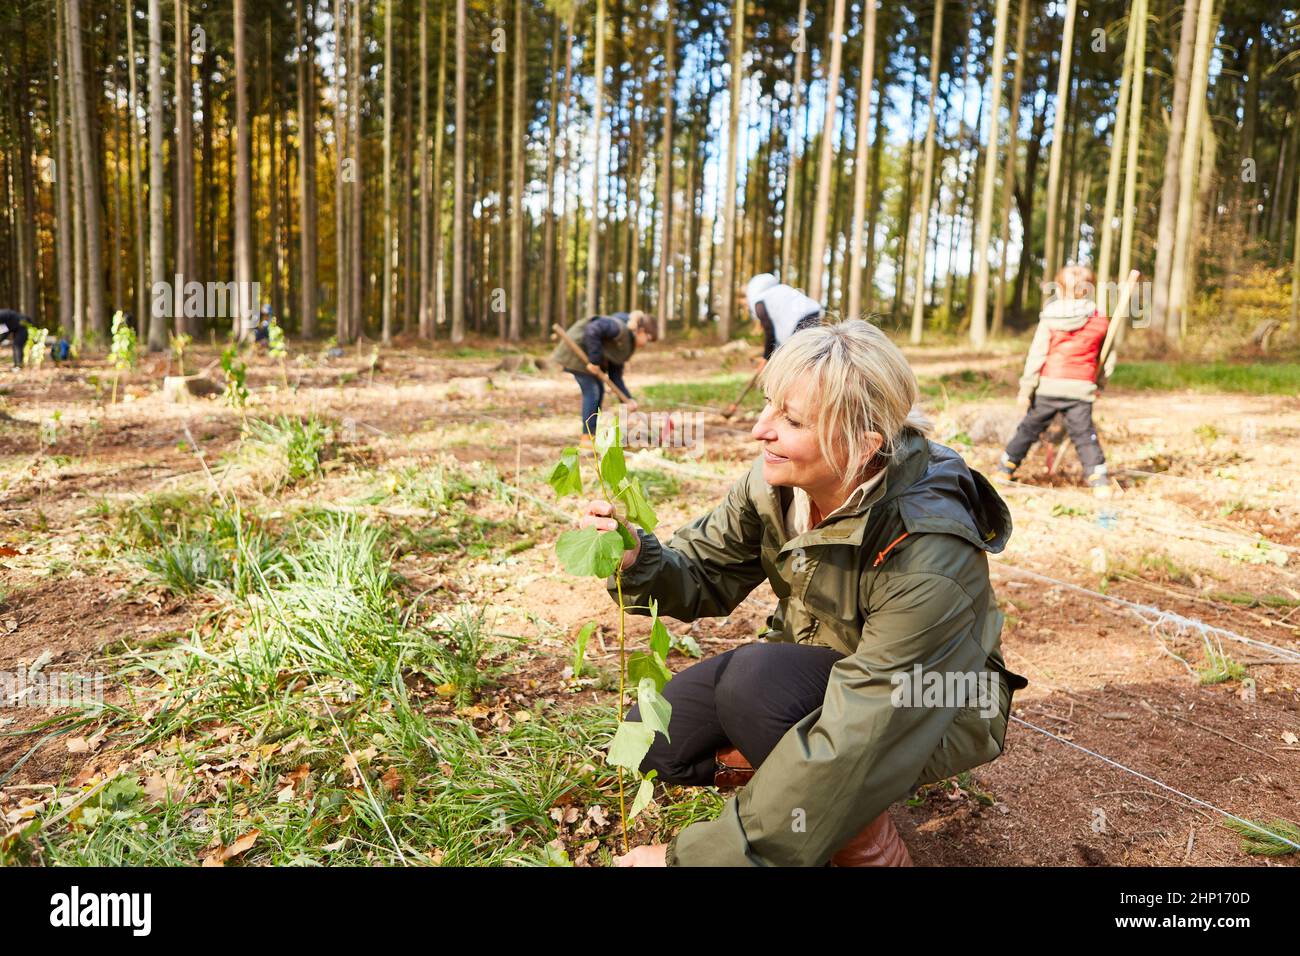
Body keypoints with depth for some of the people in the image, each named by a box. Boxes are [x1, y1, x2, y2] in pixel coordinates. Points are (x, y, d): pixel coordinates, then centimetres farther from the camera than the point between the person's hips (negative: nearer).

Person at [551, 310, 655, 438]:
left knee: (599, 390, 11)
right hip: (577, 347, -10)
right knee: (591, 391, -10)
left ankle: (593, 436, 17)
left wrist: (628, 399, -3)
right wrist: (594, 360, -29)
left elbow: (615, 377, 7)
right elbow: (593, 330, -31)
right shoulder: (621, 328, -18)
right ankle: (586, 439, -5)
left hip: (586, 352, 10)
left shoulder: (625, 346, 10)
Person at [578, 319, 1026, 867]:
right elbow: (704, 576, -4)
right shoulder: (777, 481, -16)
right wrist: (639, 561, -30)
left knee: (758, 678, -32)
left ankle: (866, 841, -9)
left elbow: (855, 741, -35)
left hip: (930, 715, -5)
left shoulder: (925, 554, -35)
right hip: (814, 670, 6)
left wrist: (693, 857, -33)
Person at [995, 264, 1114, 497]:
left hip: (1048, 387, 0)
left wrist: (1026, 389, -3)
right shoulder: (1100, 321, 4)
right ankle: (1099, 480, -3)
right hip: (1080, 389, 0)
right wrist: (1099, 382, 26)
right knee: (1085, 435, 4)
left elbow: (1036, 356, -5)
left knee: (1029, 428, 12)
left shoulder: (1049, 319, -2)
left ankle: (1005, 469, 21)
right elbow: (1108, 359, 11)